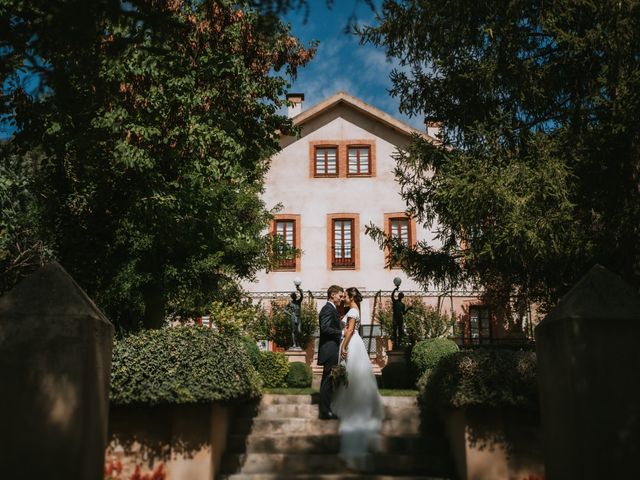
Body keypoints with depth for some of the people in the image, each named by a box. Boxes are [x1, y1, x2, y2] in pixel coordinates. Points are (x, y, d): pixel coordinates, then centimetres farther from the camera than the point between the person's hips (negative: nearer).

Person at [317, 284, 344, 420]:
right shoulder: (328, 309, -13)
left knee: (328, 381, 13)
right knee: (328, 380, -7)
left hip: (331, 351, 11)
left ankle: (326, 409, 20)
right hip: (330, 350, -11)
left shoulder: (331, 309, 19)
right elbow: (325, 328, -24)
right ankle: (325, 411, -3)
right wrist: (341, 332, -20)